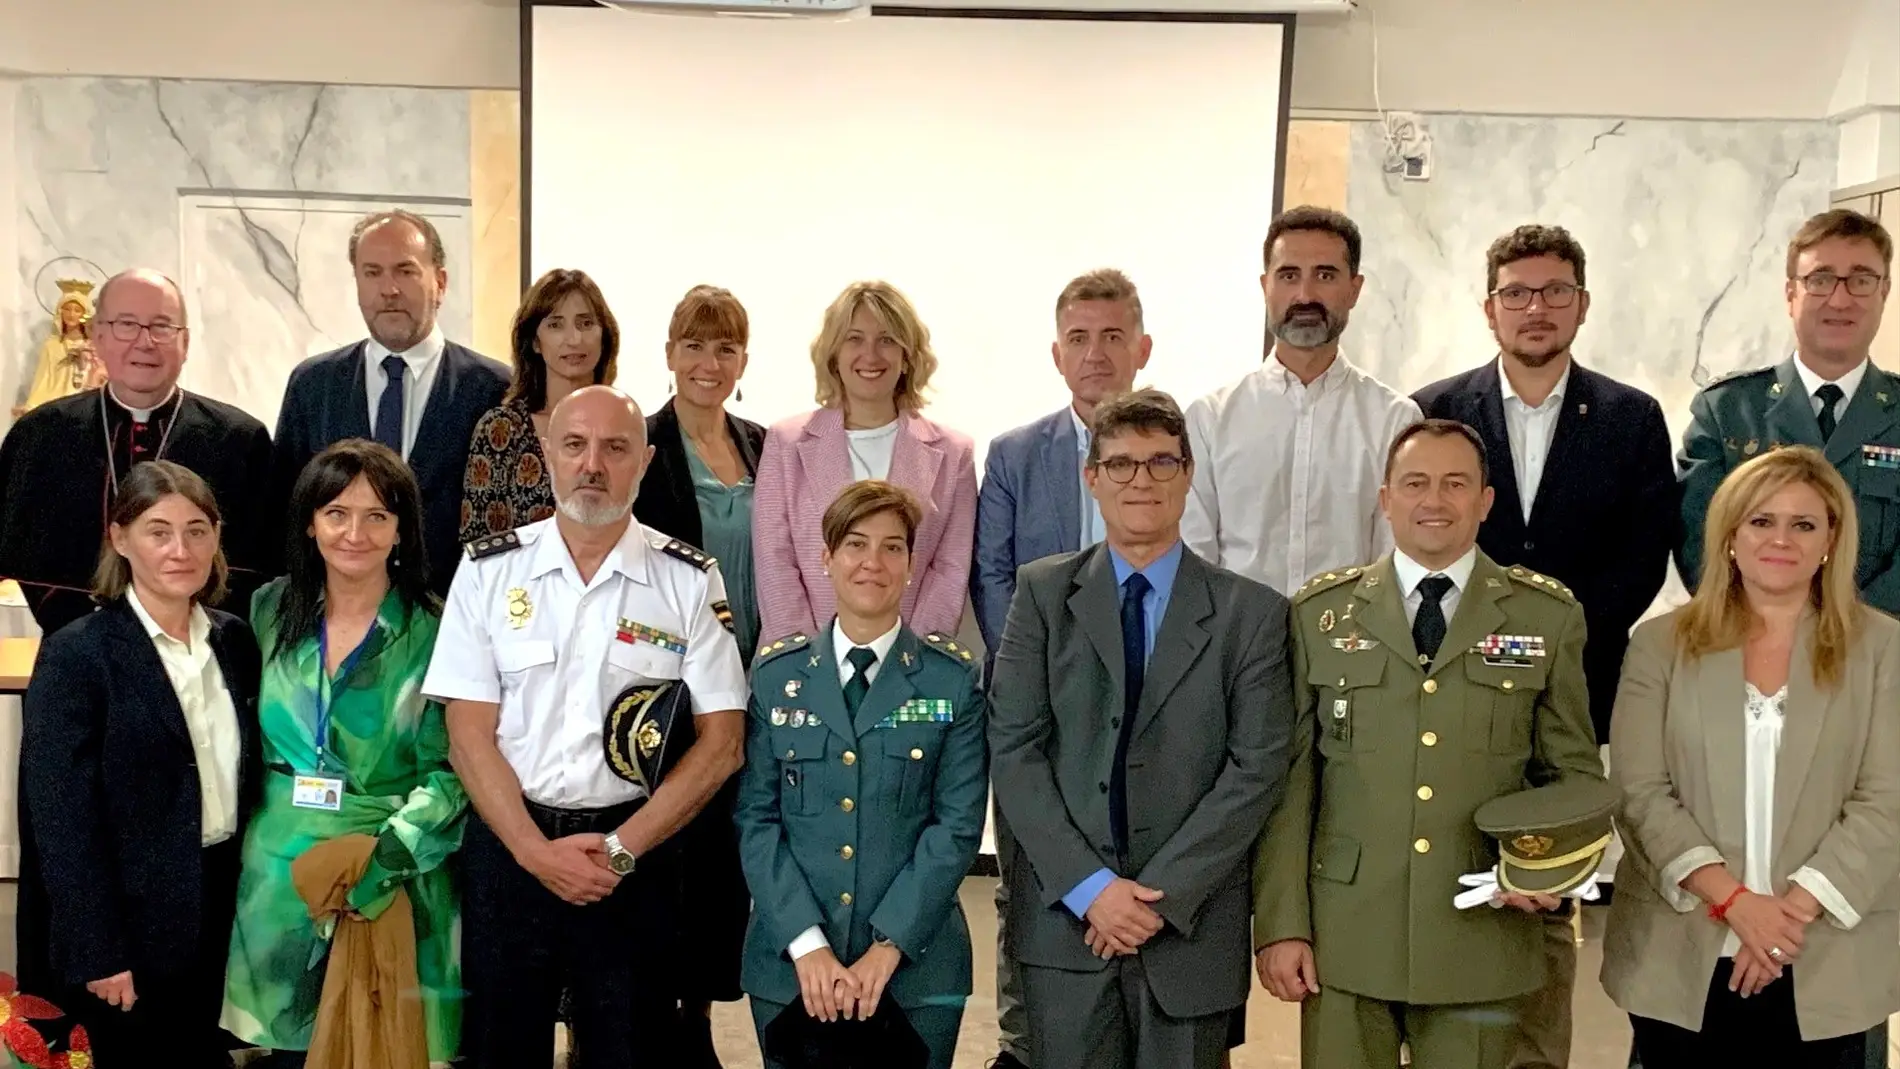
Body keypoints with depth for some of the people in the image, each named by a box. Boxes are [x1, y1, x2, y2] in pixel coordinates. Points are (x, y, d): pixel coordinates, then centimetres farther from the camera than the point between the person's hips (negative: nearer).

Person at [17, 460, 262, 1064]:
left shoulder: (234, 641, 6)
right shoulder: (75, 655, -12)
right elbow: (61, 818, -14)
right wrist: (97, 953, -16)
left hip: (221, 915, 5)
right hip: (122, 923, -5)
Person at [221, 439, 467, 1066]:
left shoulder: (433, 633, -7)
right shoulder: (271, 612, 4)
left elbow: (448, 773, -7)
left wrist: (376, 861, -18)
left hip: (390, 881, -3)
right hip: (277, 875, 3)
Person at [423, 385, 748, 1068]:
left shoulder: (690, 581, -2)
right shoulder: (488, 570, 1)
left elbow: (721, 743, -4)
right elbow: (469, 732, -1)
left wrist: (621, 849, -11)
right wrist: (535, 850, -11)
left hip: (637, 854, -1)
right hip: (509, 847, 1)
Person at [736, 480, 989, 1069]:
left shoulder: (955, 678, -1)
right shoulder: (775, 672, 3)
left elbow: (957, 823, -5)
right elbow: (755, 816, -1)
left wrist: (888, 946, -13)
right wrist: (807, 942, -12)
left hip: (916, 968, -1)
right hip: (789, 964, 1)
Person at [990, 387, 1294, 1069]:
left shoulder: (1251, 612, 2)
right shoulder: (1043, 592, 3)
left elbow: (1255, 769, -5)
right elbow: (1014, 749, -3)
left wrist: (1162, 893, -12)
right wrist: (1089, 886, -11)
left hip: (1191, 925, 0)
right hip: (1064, 915, 0)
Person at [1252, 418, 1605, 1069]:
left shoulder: (1548, 617, 4)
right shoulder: (1319, 613, 3)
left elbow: (1575, 770, 8)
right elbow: (1289, 778, 1)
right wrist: (1280, 924, -4)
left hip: (1482, 939, 0)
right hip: (1344, 939, 0)